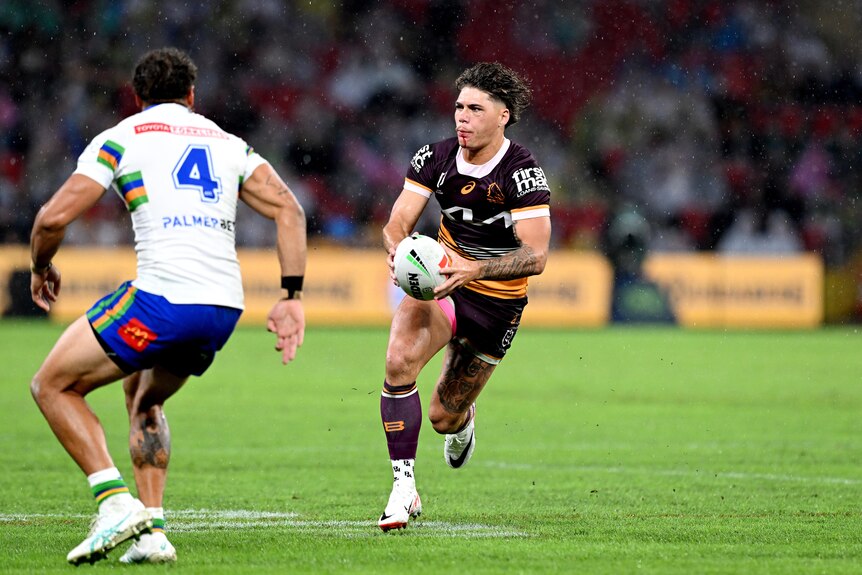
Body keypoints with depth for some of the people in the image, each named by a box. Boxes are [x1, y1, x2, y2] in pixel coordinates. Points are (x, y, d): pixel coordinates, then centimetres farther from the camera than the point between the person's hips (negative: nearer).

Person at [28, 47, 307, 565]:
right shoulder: (228, 144, 20)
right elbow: (288, 210, 8)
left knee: (53, 386, 11)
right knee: (143, 397, 31)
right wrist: (293, 297, 6)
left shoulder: (120, 139, 7)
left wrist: (40, 267, 19)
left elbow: (54, 217, -1)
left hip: (161, 301, -6)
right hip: (224, 309, 6)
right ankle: (152, 531, 18)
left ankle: (117, 503, -5)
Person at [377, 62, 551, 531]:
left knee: (443, 417, 6)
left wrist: (476, 270, -41)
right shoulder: (435, 158, -8)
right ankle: (403, 487, -23)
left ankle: (462, 420, 49)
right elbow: (398, 221, -11)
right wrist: (397, 249, -36)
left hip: (497, 300, -2)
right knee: (399, 360, -30)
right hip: (440, 282, 2)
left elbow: (536, 256, -26)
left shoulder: (523, 174, -20)